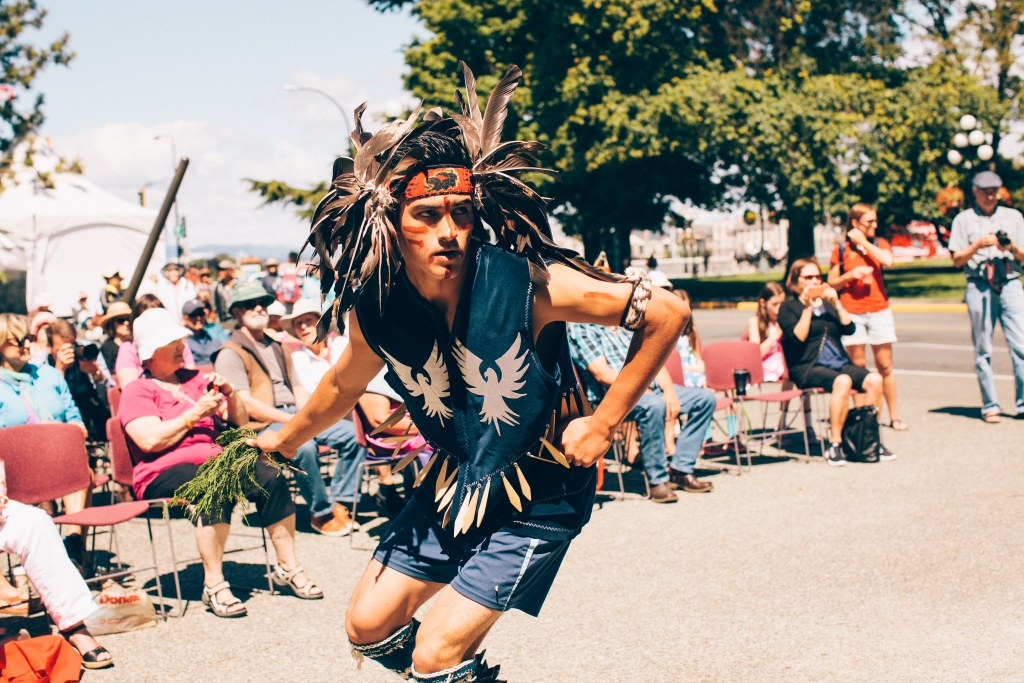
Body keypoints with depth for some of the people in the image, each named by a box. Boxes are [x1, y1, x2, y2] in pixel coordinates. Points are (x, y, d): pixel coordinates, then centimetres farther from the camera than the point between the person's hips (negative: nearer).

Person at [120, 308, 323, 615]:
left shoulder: (196, 380, 23)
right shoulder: (137, 391, 5)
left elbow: (240, 421, 21)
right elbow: (150, 440, -14)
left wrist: (229, 394, 1)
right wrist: (197, 412, -10)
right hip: (165, 474, -6)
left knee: (272, 478, -21)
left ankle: (288, 567, -12)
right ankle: (213, 585, -32)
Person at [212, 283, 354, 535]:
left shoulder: (279, 348, 23)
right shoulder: (230, 354, -3)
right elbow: (246, 404, -13)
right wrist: (292, 420, -19)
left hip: (295, 416, 7)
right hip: (261, 425, -7)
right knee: (304, 446, -35)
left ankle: (339, 501, -5)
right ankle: (321, 512, -16)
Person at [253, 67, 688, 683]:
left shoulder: (527, 284, -29)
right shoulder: (375, 310, -13)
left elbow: (666, 313, -24)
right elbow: (345, 386, 10)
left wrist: (602, 424, -21)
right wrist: (287, 438, 26)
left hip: (538, 497, -5)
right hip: (455, 484, 5)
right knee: (369, 626, 10)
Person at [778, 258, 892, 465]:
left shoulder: (827, 303, 22)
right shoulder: (788, 307, 7)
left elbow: (850, 329, 8)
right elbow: (797, 338, -10)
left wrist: (836, 304, -2)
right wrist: (807, 307, -11)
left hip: (839, 362, 6)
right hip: (807, 368, -6)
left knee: (874, 380, -22)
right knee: (842, 381, -36)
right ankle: (834, 445, -32)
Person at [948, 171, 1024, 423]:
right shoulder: (964, 219, 11)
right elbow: (957, 259, 6)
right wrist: (978, 244, -8)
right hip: (979, 286, -1)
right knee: (983, 350, -1)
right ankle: (990, 406, 4)